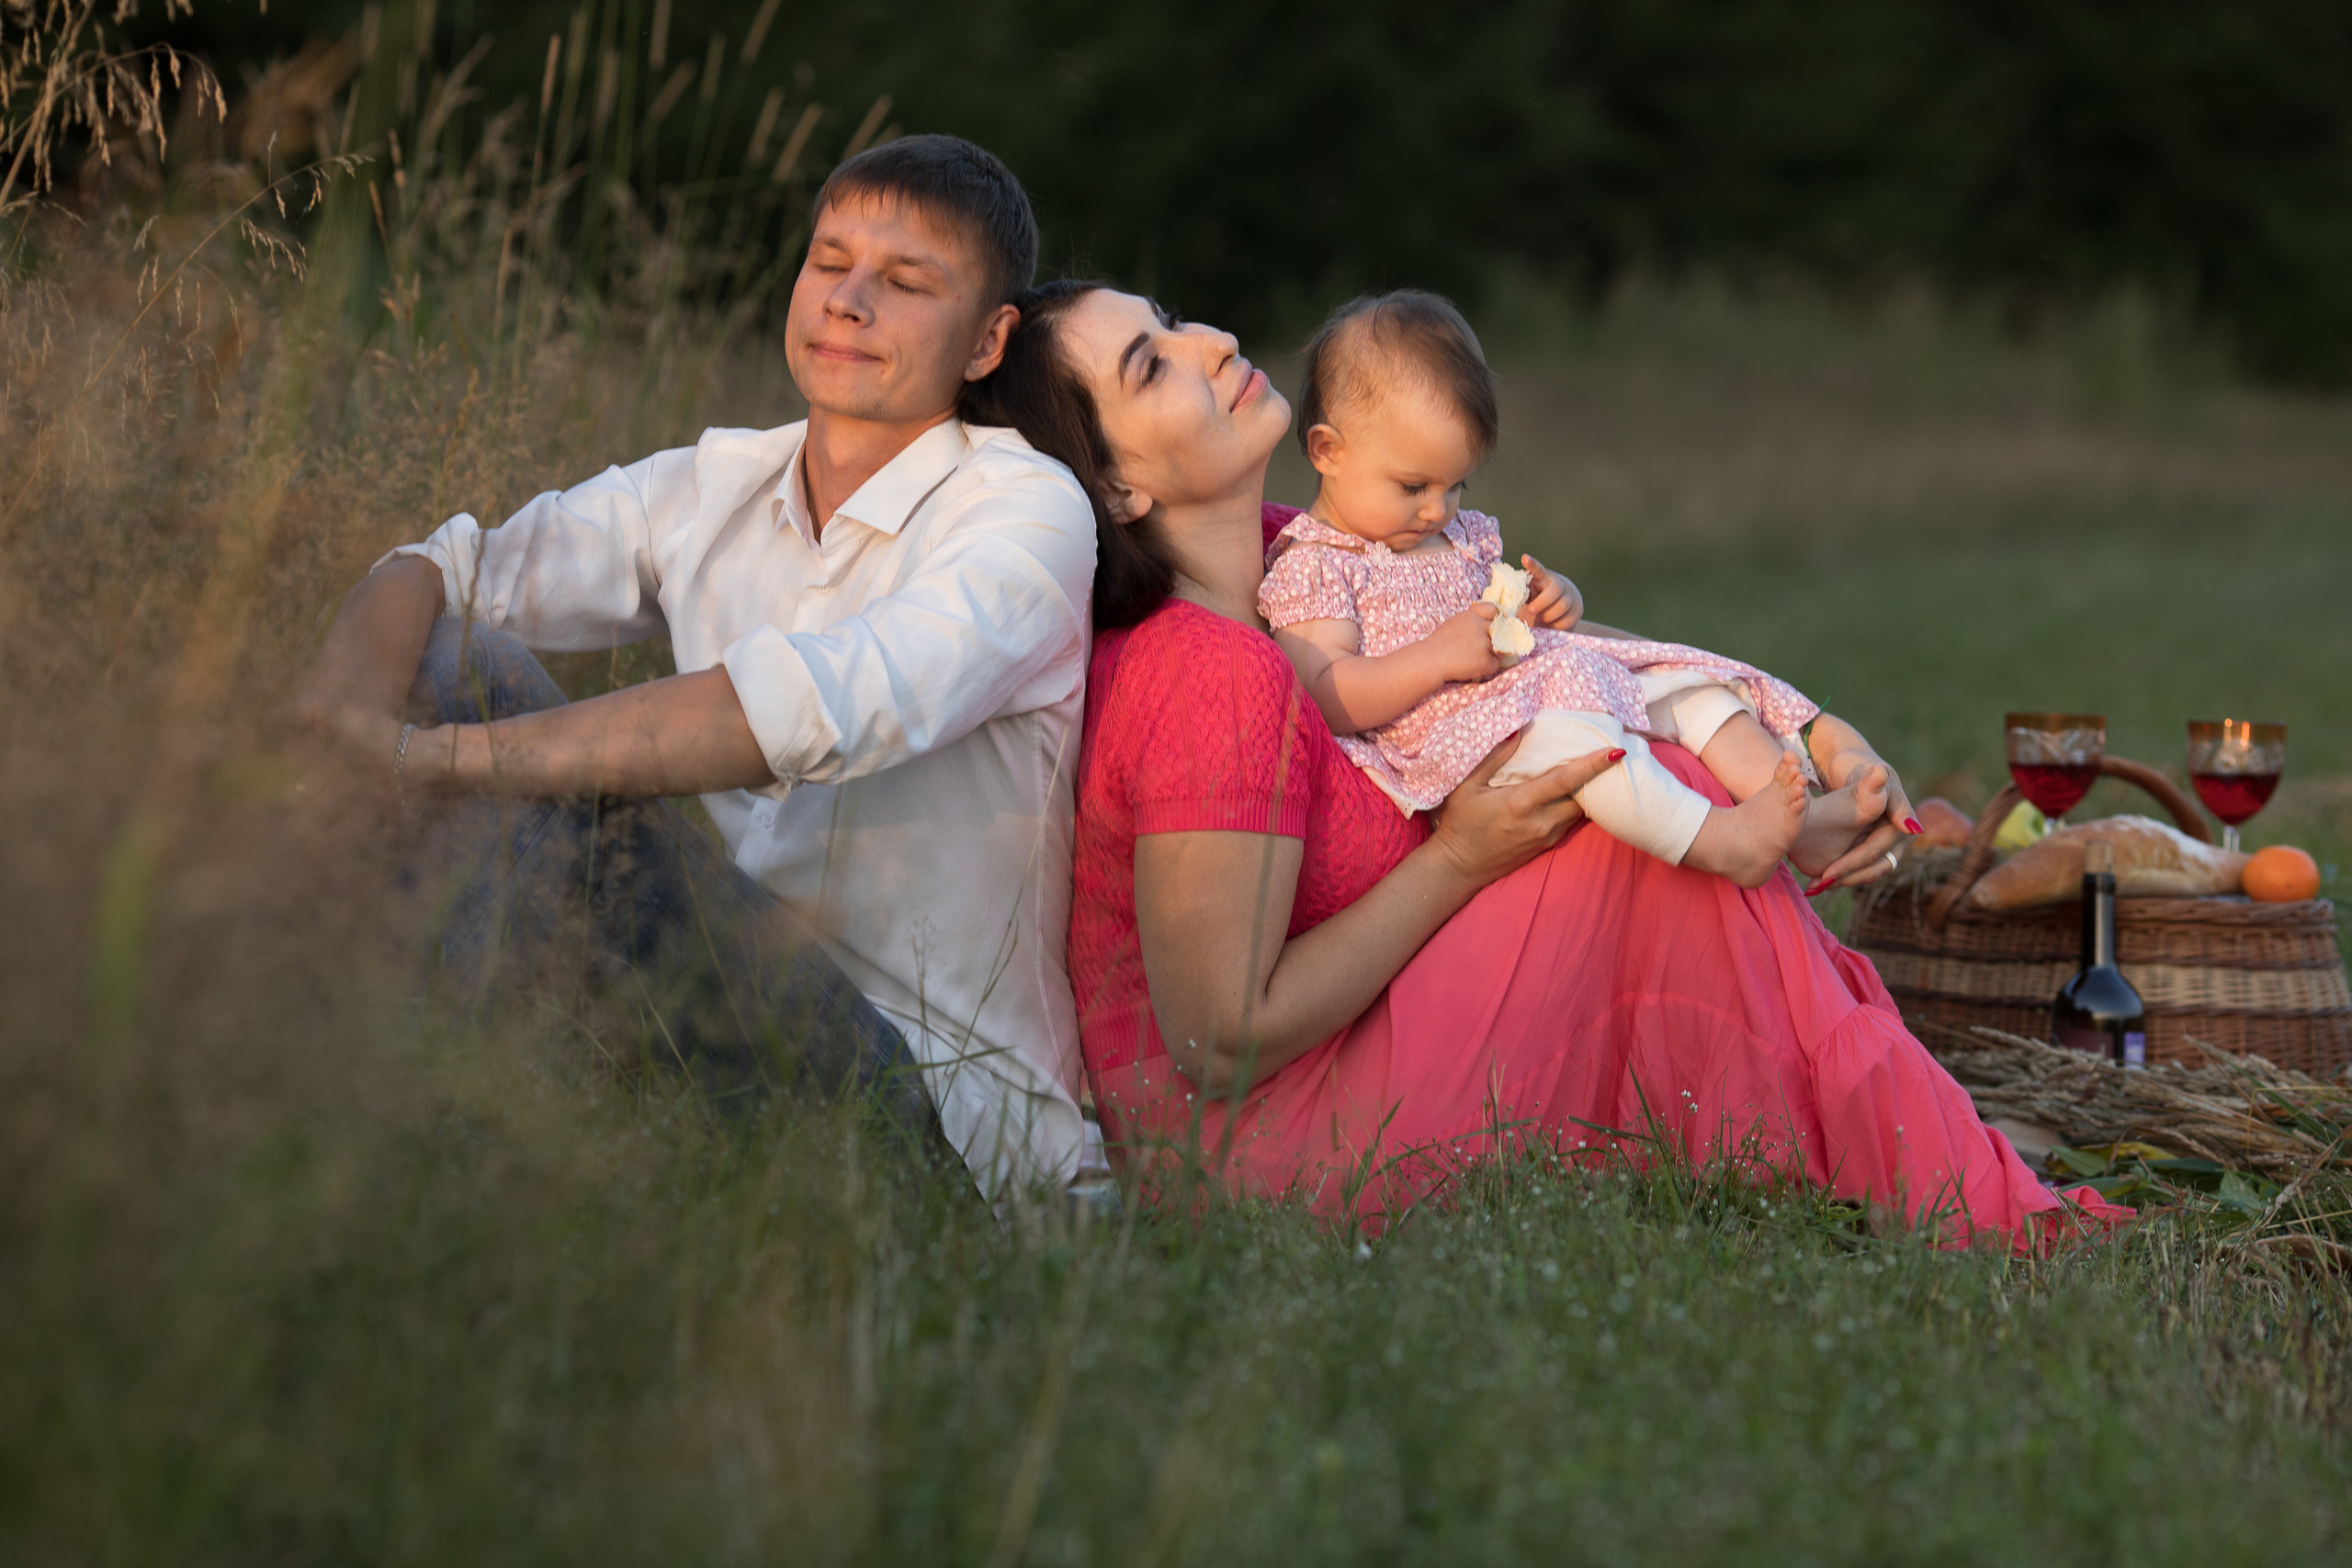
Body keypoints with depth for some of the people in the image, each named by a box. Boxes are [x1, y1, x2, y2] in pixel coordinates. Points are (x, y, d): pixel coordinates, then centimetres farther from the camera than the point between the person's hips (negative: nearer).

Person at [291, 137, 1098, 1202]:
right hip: (741, 1015, 6)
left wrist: (445, 756, -31)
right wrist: (342, 721, -24)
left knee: (589, 807, -30)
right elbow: (440, 567, 2)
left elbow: (825, 709, -29)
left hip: (939, 1101, -6)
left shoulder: (1029, 511, -11)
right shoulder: (716, 487, 9)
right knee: (456, 652, -6)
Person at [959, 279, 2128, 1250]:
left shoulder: (1294, 559, 5)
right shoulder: (1217, 678, -24)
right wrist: (1459, 860, -16)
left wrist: (1818, 733, -3)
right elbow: (1223, 1046, -24)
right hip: (1259, 1157, -10)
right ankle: (1972, 1220, -4)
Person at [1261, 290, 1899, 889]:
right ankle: (1721, 842, -47)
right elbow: (1321, 700, -16)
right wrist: (1439, 657, -23)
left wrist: (1554, 600, 5)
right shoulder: (1309, 568, -5)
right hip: (1453, 739, -9)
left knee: (1689, 683, -3)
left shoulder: (1461, 536, 21)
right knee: (1569, 729, -37)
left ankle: (1805, 816, -17)